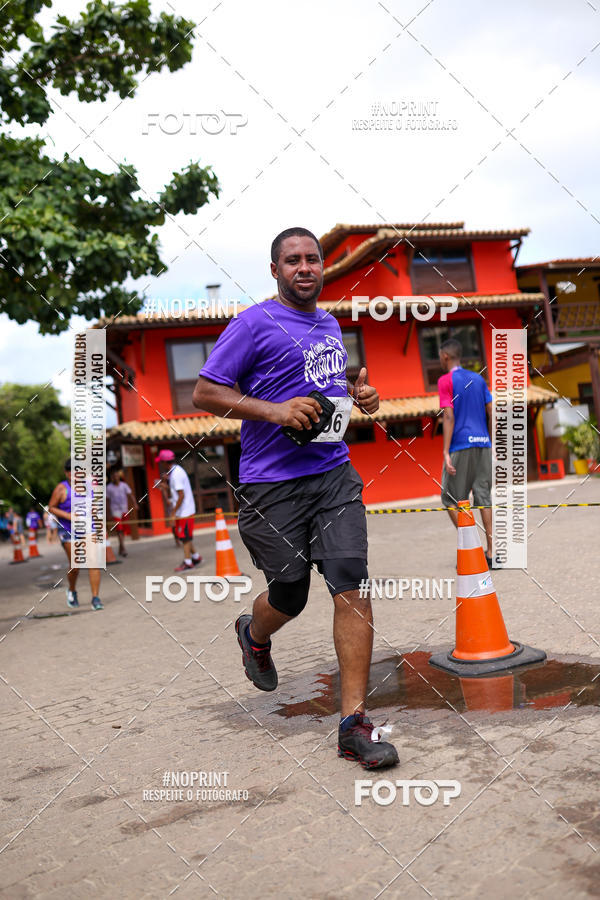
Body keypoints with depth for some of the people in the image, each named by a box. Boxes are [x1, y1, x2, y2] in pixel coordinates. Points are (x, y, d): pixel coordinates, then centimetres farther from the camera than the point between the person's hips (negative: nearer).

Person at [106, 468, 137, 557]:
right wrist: (108, 513, 3)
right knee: (119, 529, -16)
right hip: (115, 510, -3)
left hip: (125, 510, 3)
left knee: (123, 530, 9)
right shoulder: (108, 488, -2)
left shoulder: (124, 485, 3)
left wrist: (135, 504, -15)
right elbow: (107, 501, 3)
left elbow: (130, 495, -2)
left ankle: (120, 549, 21)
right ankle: (123, 547, -21)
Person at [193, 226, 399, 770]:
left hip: (334, 474, 5)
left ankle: (354, 725, -2)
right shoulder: (255, 324, -4)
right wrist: (275, 410, -19)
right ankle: (254, 636, 46)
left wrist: (358, 394, 10)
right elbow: (205, 393, -8)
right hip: (273, 484, -5)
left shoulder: (329, 324, 17)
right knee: (290, 596, 7)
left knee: (352, 587, -9)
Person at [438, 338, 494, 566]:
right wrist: (492, 445, 18)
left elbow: (449, 417, -12)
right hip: (482, 444, 6)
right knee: (484, 498, 6)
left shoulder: (446, 381, -4)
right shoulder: (478, 379, 15)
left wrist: (446, 452, -15)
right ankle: (491, 552, 3)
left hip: (460, 447, -6)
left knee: (451, 499, 5)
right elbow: (491, 413, 12)